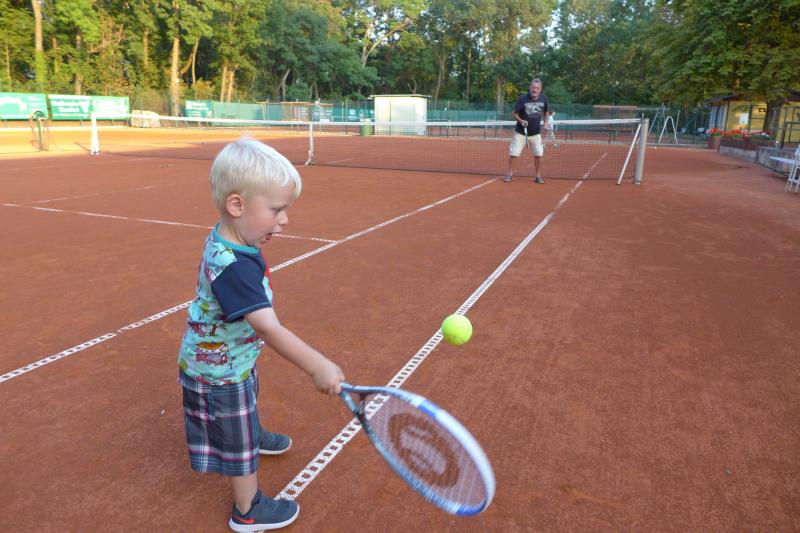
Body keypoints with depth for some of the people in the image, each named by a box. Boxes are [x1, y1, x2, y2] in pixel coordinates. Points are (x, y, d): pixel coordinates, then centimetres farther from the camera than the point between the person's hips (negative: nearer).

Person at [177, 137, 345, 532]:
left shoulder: (224, 239, -10)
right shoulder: (234, 267, -40)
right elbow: (267, 326, -48)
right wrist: (317, 366, -50)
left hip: (232, 358, 9)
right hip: (221, 370, -9)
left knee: (244, 405, 37)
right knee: (238, 439, 11)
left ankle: (254, 435, 68)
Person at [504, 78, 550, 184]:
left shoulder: (544, 98, -5)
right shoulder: (522, 98, -16)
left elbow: (545, 112, 13)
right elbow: (514, 113, -9)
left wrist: (545, 122, -2)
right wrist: (520, 120, -25)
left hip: (536, 132, 2)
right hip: (521, 132, -2)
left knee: (538, 154, -1)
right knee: (513, 153, -2)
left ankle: (538, 176, 13)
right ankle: (510, 174, 13)